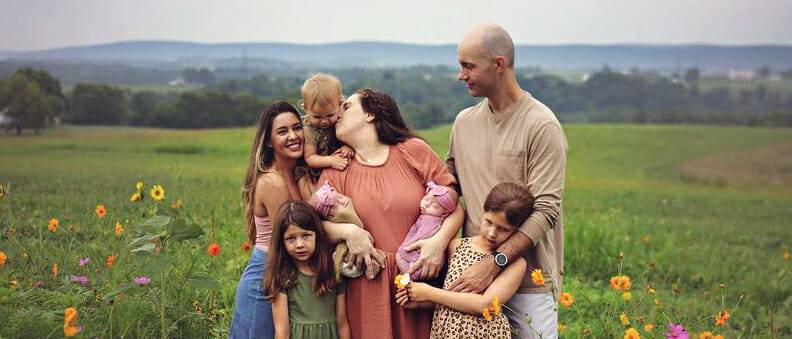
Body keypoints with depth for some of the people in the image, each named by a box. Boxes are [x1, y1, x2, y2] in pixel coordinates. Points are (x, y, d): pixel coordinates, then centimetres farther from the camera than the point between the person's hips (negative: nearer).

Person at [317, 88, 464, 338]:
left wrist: (440, 241, -15)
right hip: (368, 287, 1)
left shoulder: (413, 151, 1)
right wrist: (347, 231, -17)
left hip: (420, 278, -1)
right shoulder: (336, 170, 7)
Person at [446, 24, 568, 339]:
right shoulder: (464, 122, 8)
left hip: (528, 280, -5)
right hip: (475, 273, 5)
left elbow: (546, 211, -16)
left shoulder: (542, 126, -11)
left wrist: (493, 264, -23)